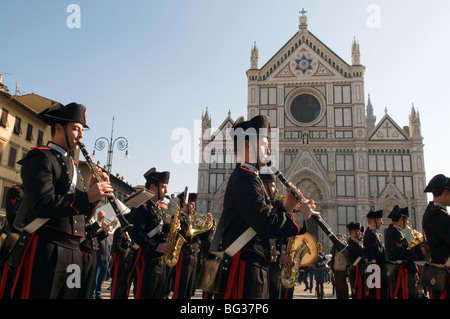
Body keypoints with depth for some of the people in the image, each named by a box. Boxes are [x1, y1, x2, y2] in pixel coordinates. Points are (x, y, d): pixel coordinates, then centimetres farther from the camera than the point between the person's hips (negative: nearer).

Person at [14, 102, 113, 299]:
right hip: (47, 248, -8)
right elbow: (43, 206, -20)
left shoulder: (71, 165, 20)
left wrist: (94, 191, 3)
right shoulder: (40, 157, -5)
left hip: (73, 251, 8)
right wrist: (87, 196, -22)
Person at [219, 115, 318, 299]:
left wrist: (284, 206, 6)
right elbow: (268, 225, -26)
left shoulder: (243, 176, 17)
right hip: (247, 268, -11)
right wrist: (301, 215, -12)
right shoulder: (246, 178, -18)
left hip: (251, 265, 11)